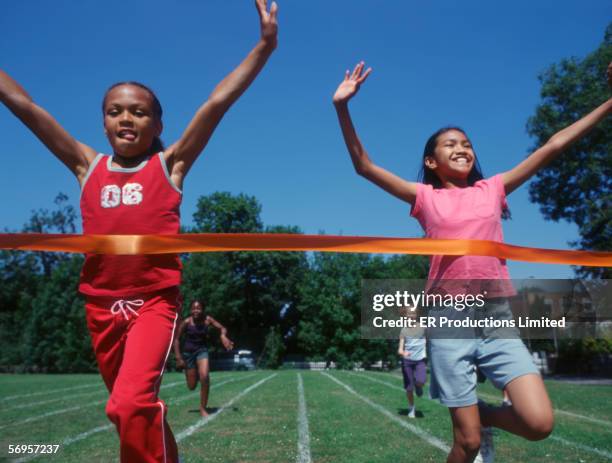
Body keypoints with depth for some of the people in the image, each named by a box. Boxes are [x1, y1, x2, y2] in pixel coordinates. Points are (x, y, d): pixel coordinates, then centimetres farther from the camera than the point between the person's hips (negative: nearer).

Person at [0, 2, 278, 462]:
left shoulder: (170, 164, 0)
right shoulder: (88, 166, 7)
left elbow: (218, 102, -8)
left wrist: (264, 46, -13)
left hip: (155, 302, -4)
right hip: (102, 307, 4)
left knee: (131, 402, -23)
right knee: (135, 409, 18)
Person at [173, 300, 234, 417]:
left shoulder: (207, 319, -12)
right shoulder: (186, 322, -16)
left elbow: (222, 328, -9)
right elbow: (176, 339, -10)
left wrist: (223, 335, -33)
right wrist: (178, 358, -14)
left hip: (202, 350, 0)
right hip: (188, 352, 0)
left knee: (205, 377, -25)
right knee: (192, 386, 5)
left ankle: (203, 408, -7)